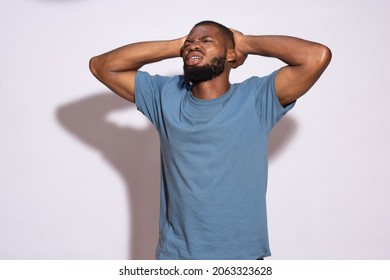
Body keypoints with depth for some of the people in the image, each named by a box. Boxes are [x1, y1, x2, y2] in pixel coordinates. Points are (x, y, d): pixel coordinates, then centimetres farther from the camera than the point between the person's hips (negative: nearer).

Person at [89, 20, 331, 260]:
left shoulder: (257, 98, -7)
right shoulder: (165, 96, 2)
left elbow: (318, 55, -17)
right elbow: (102, 66, 1)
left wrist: (246, 42, -6)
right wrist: (175, 46, -2)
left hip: (242, 254, -2)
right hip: (176, 254, 2)